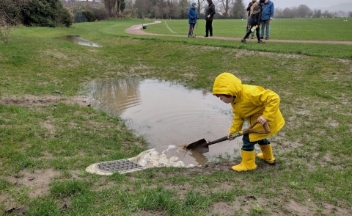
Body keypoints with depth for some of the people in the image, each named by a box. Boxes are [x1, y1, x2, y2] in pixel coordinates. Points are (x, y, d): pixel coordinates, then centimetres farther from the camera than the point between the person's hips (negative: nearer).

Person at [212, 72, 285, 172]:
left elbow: (273, 98, -38)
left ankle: (248, 164, 10)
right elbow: (238, 117, 3)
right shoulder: (235, 100, -5)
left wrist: (266, 116, -40)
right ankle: (268, 157, 53)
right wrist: (233, 131, -4)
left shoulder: (250, 93, -36)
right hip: (257, 120, 10)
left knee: (248, 139, -9)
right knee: (259, 136, 29)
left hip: (268, 120, -10)